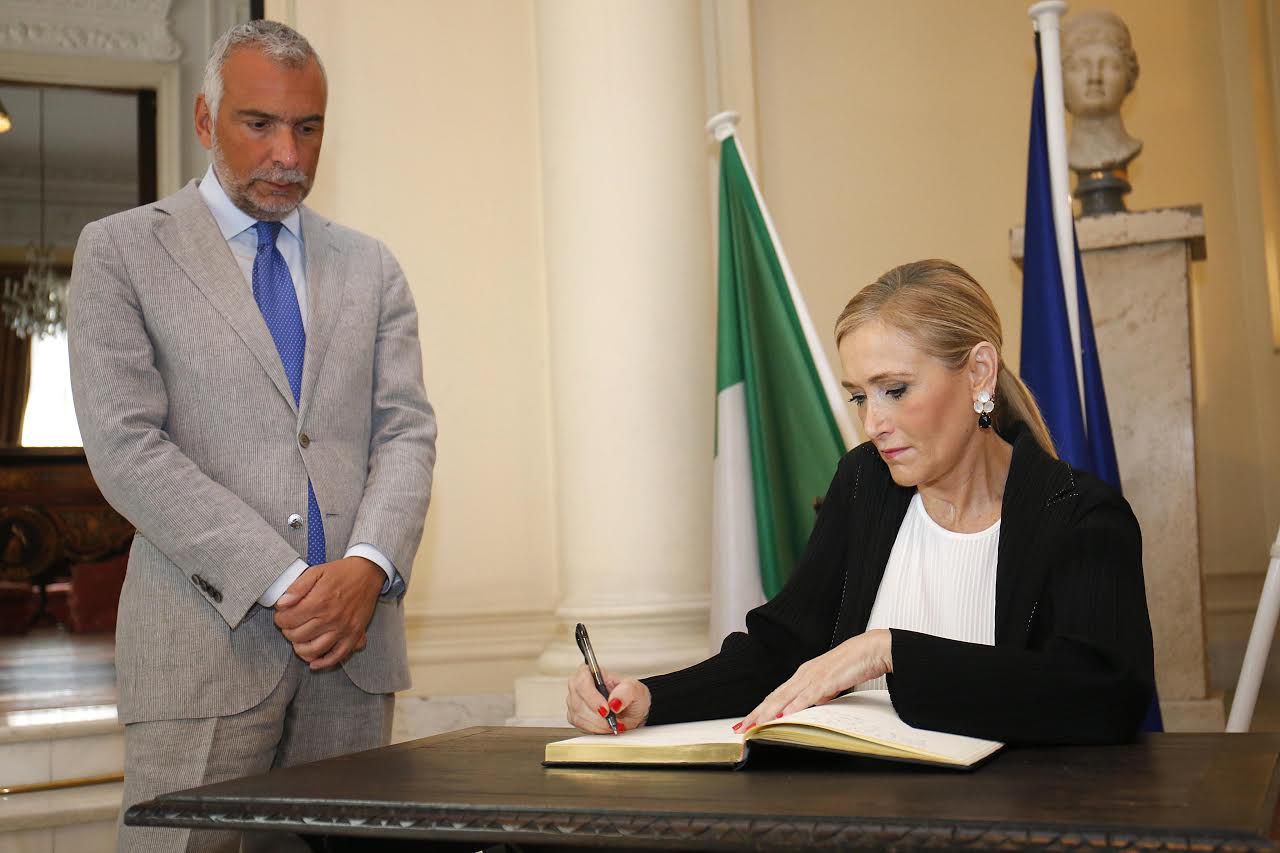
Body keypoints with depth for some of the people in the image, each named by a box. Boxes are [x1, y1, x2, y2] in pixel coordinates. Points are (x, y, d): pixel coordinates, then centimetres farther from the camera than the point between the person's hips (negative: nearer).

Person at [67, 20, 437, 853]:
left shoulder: (369, 266, 15)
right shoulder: (121, 250, 4)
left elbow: (406, 431, 7)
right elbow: (126, 446, -6)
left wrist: (368, 566, -12)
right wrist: (282, 584, -13)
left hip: (354, 635, 3)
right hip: (205, 640, -3)